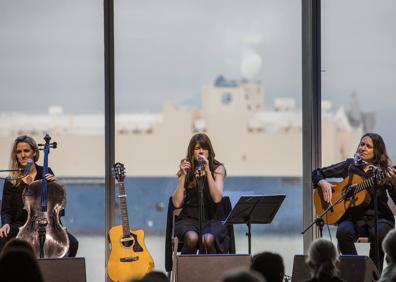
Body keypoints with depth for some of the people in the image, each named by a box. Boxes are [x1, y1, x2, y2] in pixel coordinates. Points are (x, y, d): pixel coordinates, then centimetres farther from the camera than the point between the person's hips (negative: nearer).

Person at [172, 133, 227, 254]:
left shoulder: (217, 169, 2)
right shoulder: (186, 169, 4)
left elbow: (217, 198, -14)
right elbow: (177, 203, -6)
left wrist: (207, 171, -19)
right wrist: (183, 175, -12)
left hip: (210, 219, 0)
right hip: (189, 219, 0)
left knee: (208, 239, -34)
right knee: (192, 238, -34)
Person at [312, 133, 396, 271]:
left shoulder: (384, 171, 3)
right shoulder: (350, 166, 10)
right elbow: (317, 173, 15)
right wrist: (323, 183, -6)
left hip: (378, 217, -1)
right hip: (353, 217, 1)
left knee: (379, 233, -35)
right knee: (343, 232, -32)